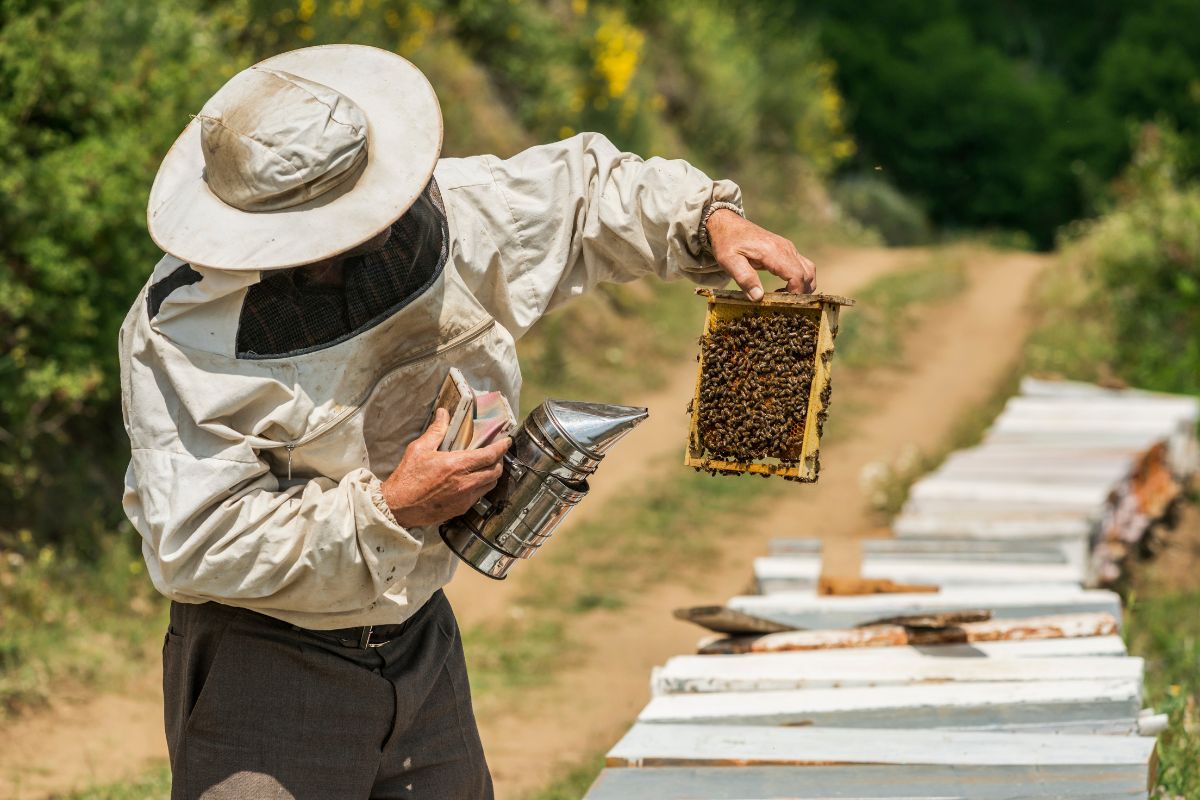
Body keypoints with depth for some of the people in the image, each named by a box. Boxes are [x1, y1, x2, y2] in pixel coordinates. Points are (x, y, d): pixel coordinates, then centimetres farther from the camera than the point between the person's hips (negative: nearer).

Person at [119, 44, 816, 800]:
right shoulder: (183, 338, -23)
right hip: (261, 665, -5)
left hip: (420, 641, 6)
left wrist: (712, 220, -8)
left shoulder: (443, 213, -7)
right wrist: (390, 509, -28)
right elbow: (193, 548, -26)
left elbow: (583, 187, 9)